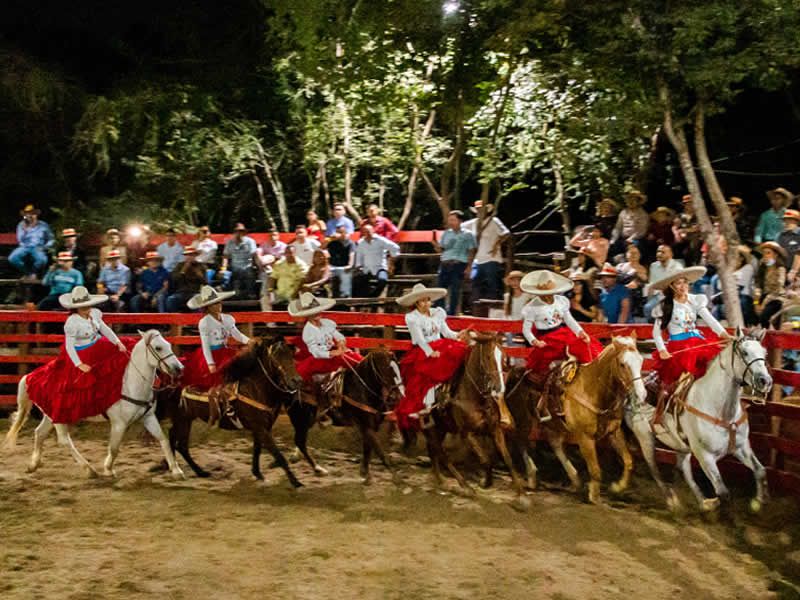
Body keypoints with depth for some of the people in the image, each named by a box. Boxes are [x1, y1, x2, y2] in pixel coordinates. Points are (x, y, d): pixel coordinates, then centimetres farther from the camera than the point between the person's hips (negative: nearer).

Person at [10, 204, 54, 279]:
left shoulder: (43, 225, 7)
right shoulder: (22, 225, 8)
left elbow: (51, 240, 9)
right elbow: (20, 240, -1)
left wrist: (44, 247, -8)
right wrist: (24, 230, -13)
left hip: (38, 249, -1)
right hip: (25, 248, 1)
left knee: (42, 260, -37)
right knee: (12, 258, -30)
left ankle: (33, 272, -1)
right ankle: (27, 272, -2)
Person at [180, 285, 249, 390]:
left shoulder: (228, 319, 4)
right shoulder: (204, 323, -13)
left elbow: (236, 334, 9)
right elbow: (205, 345, -14)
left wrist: (248, 341, -9)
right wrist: (210, 363, -19)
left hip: (225, 352, 6)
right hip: (211, 354, -6)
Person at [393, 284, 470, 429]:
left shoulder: (438, 313, 10)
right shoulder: (412, 318, -5)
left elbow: (447, 332, 7)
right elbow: (420, 339, -14)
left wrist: (458, 335, -12)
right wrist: (430, 352, -26)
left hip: (440, 347, 5)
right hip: (422, 351, -5)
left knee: (459, 349, -19)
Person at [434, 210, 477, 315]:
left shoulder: (467, 234, 3)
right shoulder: (446, 233, 15)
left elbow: (471, 252, 2)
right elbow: (440, 249, 18)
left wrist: (469, 267, -6)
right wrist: (435, 244, -3)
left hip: (459, 264, -4)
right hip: (445, 264, 4)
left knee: (455, 291, -4)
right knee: (440, 288, -1)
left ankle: (451, 314, 2)